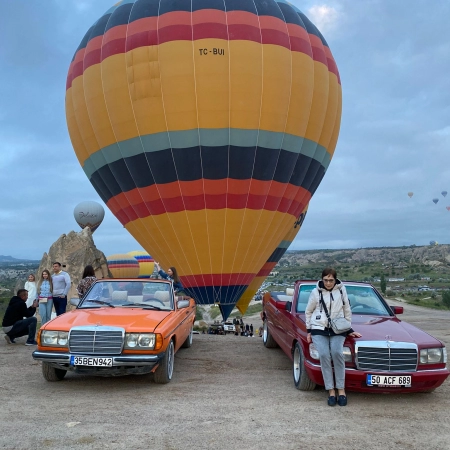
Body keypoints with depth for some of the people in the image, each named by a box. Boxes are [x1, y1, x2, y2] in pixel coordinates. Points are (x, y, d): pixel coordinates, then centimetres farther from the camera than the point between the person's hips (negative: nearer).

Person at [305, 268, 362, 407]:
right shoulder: (316, 292, 3)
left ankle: (341, 389, -17)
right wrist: (309, 331, 10)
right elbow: (308, 312, 13)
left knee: (337, 353, -26)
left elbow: (347, 311, 15)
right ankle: (331, 391, -16)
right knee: (324, 355, -23)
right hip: (319, 329, 0)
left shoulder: (341, 290, 6)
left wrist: (349, 330, 14)